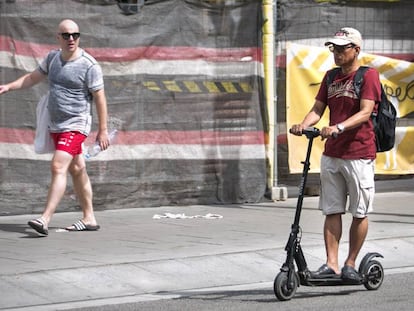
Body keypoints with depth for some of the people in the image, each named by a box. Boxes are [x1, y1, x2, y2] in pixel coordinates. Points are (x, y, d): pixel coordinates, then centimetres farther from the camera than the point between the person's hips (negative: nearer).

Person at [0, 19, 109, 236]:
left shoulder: (89, 65, -12)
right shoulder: (52, 58, 6)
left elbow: (100, 98, -8)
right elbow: (32, 78, 20)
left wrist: (103, 130, -8)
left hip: (75, 125, -7)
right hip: (56, 126, 7)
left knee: (58, 167, -19)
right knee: (77, 170, 13)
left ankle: (45, 219, -25)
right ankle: (89, 218, 21)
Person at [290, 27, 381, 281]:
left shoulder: (368, 75, -6)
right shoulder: (331, 77, 15)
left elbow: (365, 112, -16)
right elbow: (318, 109, 11)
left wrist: (339, 127, -30)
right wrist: (303, 125, -10)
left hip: (359, 153, -6)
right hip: (331, 153, 6)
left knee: (360, 213, 2)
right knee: (332, 211, 3)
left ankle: (351, 264, 11)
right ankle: (331, 264, 4)